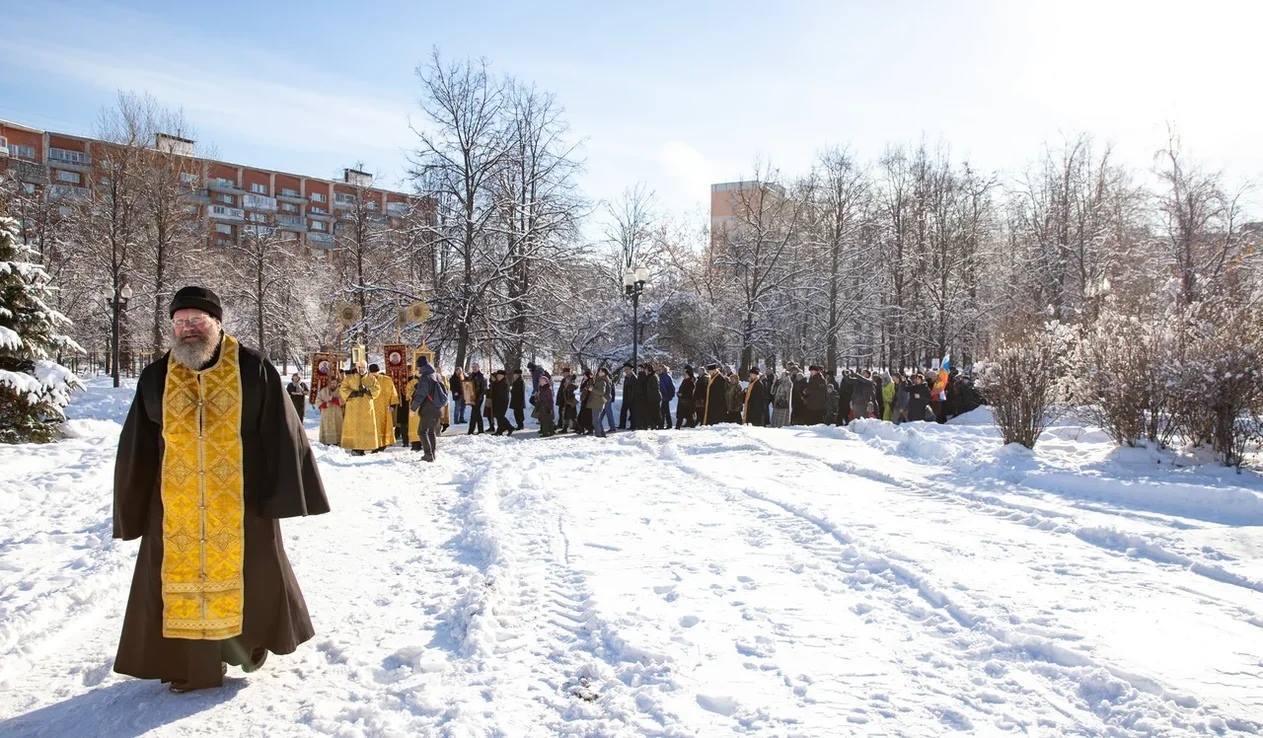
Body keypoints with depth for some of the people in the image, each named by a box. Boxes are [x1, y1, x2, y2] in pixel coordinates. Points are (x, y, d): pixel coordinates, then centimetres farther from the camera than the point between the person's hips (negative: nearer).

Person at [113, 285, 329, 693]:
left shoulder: (253, 370, -7)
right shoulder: (156, 378, 2)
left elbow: (281, 433, -4)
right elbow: (136, 449, 7)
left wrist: (280, 492, -5)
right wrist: (132, 507, 8)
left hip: (239, 498, -2)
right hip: (176, 502, 2)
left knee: (250, 571, 12)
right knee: (181, 574, 9)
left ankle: (252, 638, 37)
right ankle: (190, 663, 24)